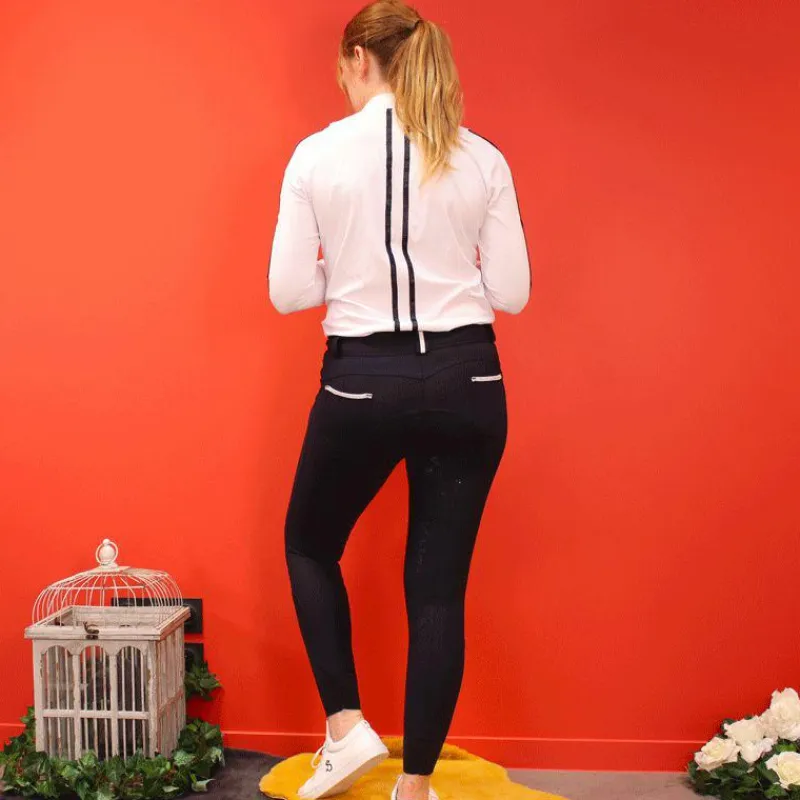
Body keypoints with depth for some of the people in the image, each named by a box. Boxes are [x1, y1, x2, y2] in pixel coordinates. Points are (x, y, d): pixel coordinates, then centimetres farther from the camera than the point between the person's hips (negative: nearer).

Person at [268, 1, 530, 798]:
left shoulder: (317, 154, -3)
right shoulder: (483, 159, 3)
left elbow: (288, 291, -3)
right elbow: (511, 291, 3)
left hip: (363, 384, -2)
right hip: (466, 382, 2)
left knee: (309, 543, 24)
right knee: (439, 586, 10)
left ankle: (347, 726, 19)